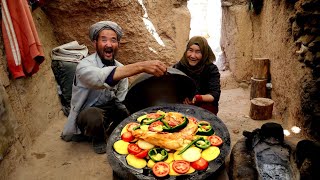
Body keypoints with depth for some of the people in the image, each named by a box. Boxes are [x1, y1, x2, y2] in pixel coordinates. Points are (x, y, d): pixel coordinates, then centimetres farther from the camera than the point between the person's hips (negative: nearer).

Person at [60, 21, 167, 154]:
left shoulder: (121, 68, -4)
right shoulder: (84, 65, -24)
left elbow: (121, 101, -6)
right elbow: (102, 77, -48)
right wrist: (141, 66, -59)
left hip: (110, 110, 5)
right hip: (87, 114, -5)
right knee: (94, 116, -37)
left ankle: (110, 133, 9)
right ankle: (98, 138, -2)